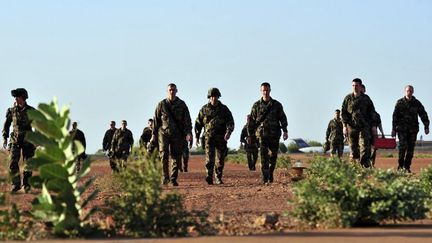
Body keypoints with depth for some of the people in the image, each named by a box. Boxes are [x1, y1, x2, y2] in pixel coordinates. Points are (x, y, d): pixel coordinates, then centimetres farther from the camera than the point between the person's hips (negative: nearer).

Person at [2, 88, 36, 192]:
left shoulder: (31, 111, -1)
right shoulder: (12, 111, 4)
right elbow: (6, 124, 12)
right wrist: (5, 138, 6)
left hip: (27, 141, -1)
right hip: (15, 141, 2)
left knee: (28, 164, 0)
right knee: (13, 163, -6)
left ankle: (26, 184, 10)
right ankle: (16, 184, 2)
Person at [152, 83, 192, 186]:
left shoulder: (181, 104, 5)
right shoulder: (161, 104, 5)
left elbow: (187, 119, 1)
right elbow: (156, 120, 9)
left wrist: (188, 132, -12)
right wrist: (154, 134, 6)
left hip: (177, 134, 1)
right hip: (164, 132, -1)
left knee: (176, 157, -2)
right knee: (164, 155, -14)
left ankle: (173, 179, 4)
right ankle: (165, 177, -4)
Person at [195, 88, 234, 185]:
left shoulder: (224, 109, 4)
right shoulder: (204, 109, 6)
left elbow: (230, 122, -4)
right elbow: (198, 123, 13)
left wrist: (228, 132, -22)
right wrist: (197, 137, 11)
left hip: (221, 138, 1)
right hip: (209, 137, -1)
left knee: (221, 159, 4)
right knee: (209, 157, -16)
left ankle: (219, 178, 15)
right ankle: (209, 177, -26)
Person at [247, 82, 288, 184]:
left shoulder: (277, 105, 7)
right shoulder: (256, 105, 7)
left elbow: (282, 118, 3)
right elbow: (251, 121, 10)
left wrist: (285, 131, -9)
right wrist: (249, 135, 7)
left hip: (274, 135, 1)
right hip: (262, 135, -1)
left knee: (273, 157, 7)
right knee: (264, 157, -12)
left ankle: (270, 176, 26)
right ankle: (265, 179, -16)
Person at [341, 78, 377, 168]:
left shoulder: (366, 98, 7)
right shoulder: (348, 98, 7)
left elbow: (372, 112, 10)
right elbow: (343, 113, 6)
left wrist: (373, 126, 5)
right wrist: (345, 126, -4)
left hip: (364, 126, -1)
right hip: (352, 126, 1)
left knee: (364, 146, -11)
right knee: (353, 148, 3)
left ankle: (365, 165, -16)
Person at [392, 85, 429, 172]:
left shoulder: (417, 103, 9)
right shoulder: (400, 102, 3)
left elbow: (423, 115, 9)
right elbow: (395, 116, 1)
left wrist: (426, 126, -1)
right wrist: (394, 129, -5)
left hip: (413, 129, 3)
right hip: (402, 129, -2)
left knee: (411, 148, 1)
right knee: (403, 146, -13)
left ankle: (407, 167, 6)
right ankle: (400, 165, -3)